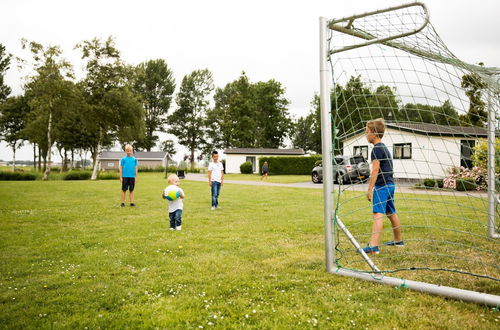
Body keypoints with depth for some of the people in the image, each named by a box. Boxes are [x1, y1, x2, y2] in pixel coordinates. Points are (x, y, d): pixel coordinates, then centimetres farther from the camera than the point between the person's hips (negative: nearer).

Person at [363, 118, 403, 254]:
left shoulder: (377, 149, -12)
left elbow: (375, 170, -19)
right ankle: (398, 240, 33)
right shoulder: (385, 148, 18)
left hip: (382, 186, -10)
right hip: (390, 185, 10)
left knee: (378, 214, -17)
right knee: (391, 213, 20)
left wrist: (369, 189, -19)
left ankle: (373, 246, -24)